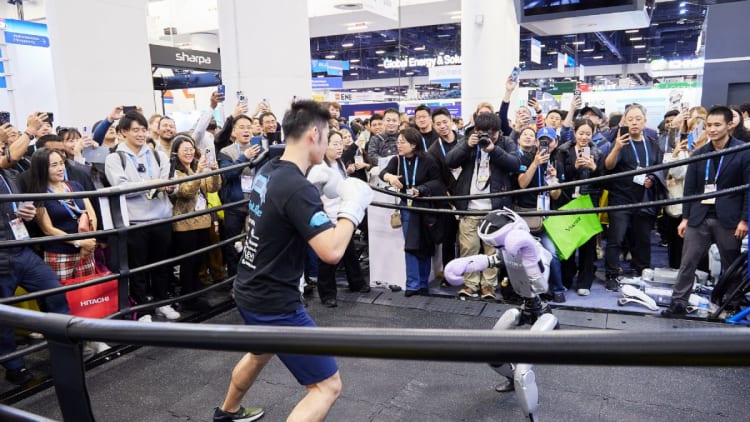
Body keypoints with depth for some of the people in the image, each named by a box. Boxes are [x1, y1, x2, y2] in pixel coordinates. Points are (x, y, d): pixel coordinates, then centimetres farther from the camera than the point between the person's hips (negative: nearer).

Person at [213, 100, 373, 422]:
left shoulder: (267, 172, 3)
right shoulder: (297, 188, -25)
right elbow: (331, 251, -33)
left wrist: (322, 188, 11)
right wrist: (352, 205, -19)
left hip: (249, 292, 10)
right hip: (274, 302, -10)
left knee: (261, 352, 37)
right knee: (327, 386, -1)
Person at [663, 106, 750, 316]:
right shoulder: (698, 154, 7)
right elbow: (690, 188, 8)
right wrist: (685, 217, 5)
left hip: (728, 219, -3)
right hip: (699, 218, 3)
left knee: (731, 265, 10)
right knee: (687, 262, 1)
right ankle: (679, 303, 7)